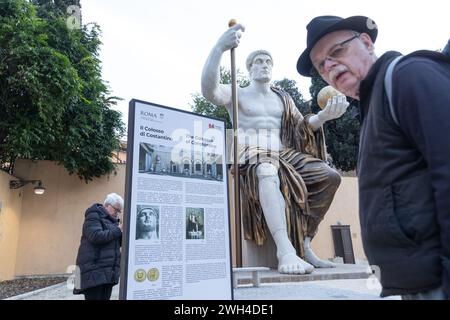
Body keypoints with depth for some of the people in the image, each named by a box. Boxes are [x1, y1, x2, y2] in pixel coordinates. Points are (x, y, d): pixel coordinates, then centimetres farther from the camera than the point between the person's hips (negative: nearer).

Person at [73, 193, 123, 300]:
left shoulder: (113, 220, 17)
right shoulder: (94, 216, -6)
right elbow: (96, 236, -22)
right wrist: (118, 230, -16)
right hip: (94, 270, -7)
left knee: (105, 297, 7)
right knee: (94, 297, -6)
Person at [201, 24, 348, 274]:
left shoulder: (283, 97, 26)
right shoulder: (236, 94, 11)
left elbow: (302, 127, 18)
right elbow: (209, 90, -12)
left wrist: (324, 115, -5)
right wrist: (219, 48, -27)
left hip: (283, 154, 5)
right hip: (252, 157, -5)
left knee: (330, 176, -16)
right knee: (269, 172, -41)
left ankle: (304, 244, -14)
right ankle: (285, 251, -48)